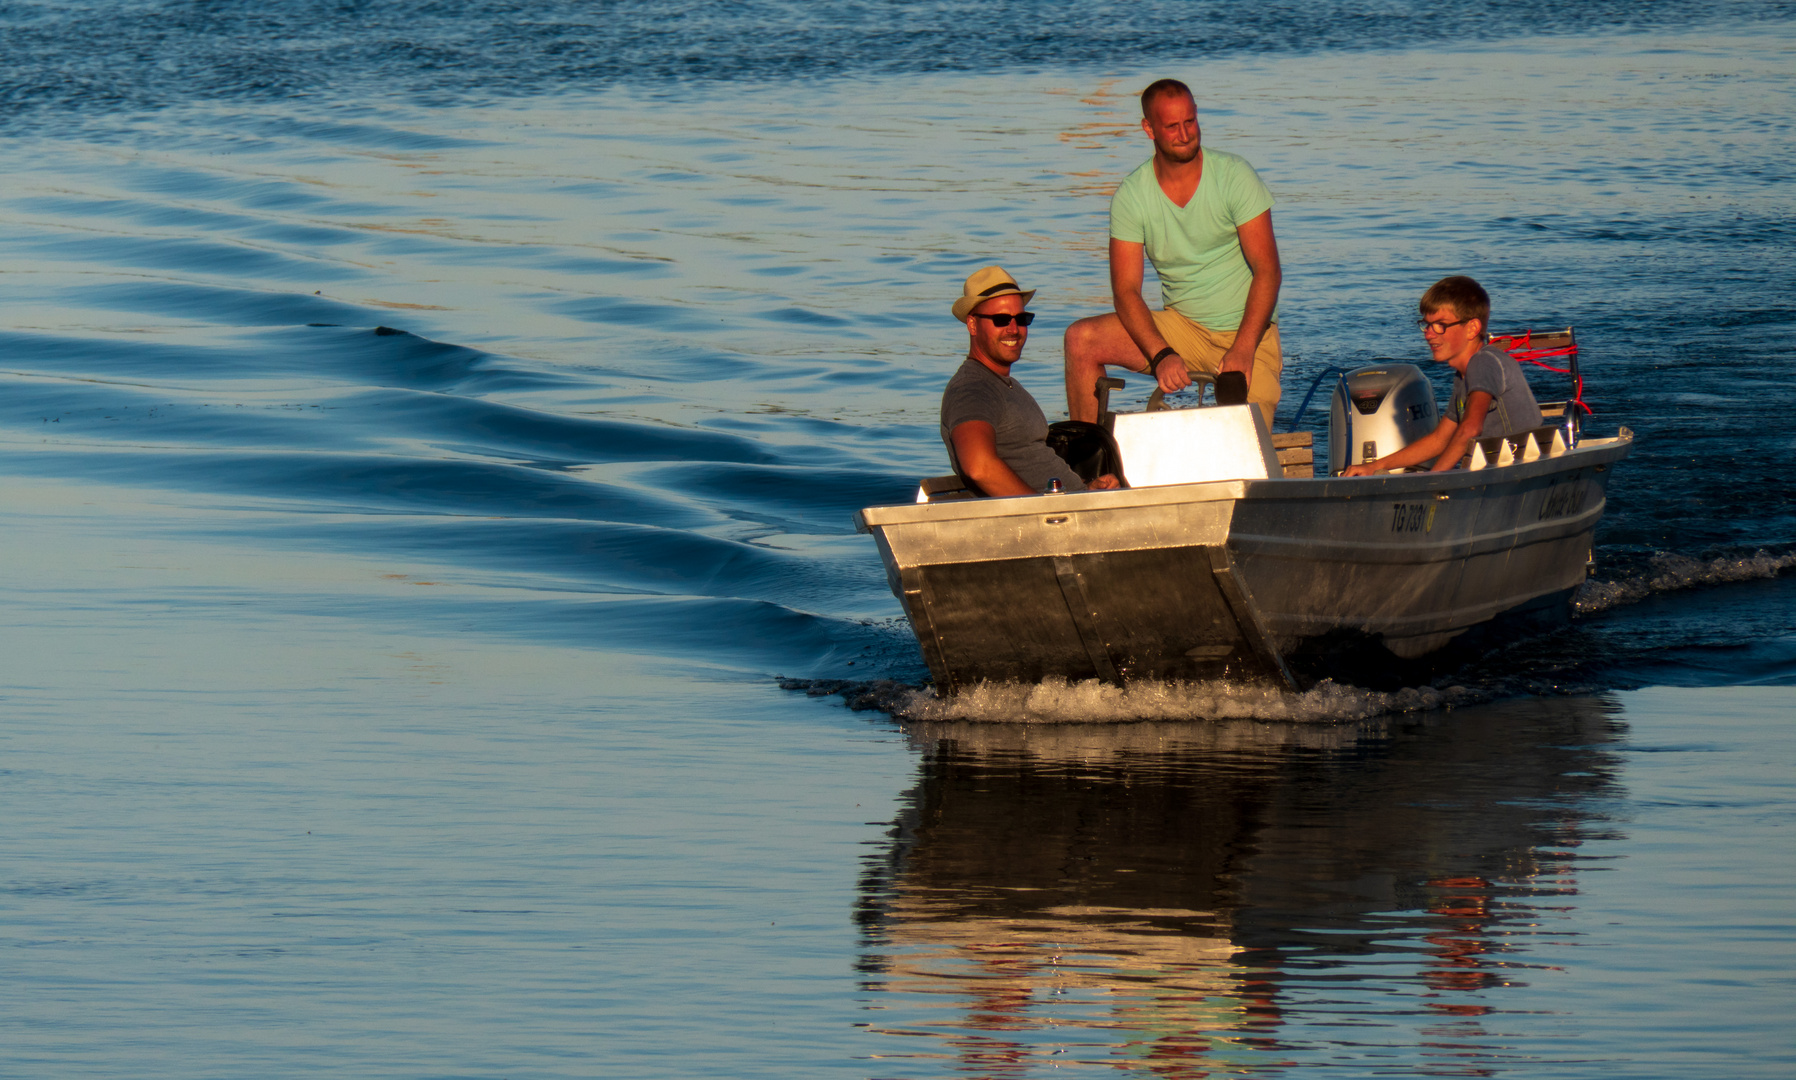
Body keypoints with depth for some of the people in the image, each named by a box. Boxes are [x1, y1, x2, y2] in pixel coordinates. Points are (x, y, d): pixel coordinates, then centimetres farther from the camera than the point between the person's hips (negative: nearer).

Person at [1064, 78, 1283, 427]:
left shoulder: (1234, 175, -9)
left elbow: (1267, 270, -12)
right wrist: (1161, 355, -27)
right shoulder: (1130, 197, -4)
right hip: (1181, 328, 2)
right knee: (1081, 339, -18)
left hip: (1248, 332, -2)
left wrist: (1242, 351, -25)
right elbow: (1126, 290, -9)